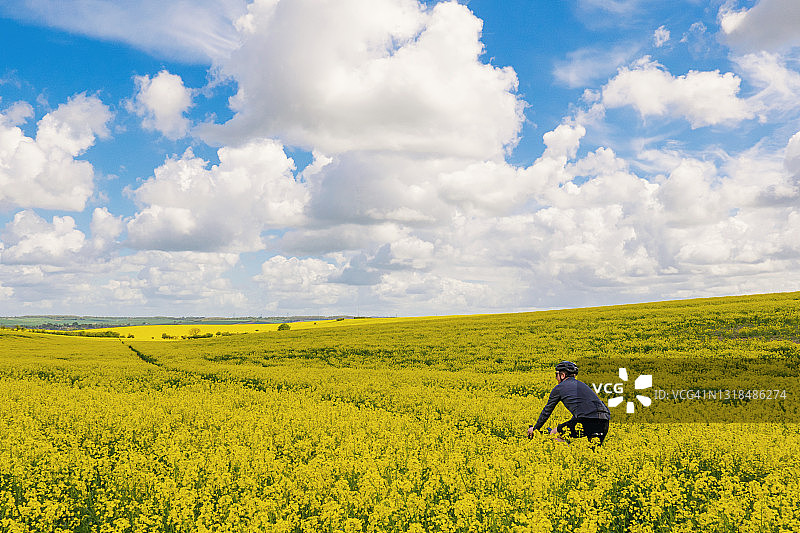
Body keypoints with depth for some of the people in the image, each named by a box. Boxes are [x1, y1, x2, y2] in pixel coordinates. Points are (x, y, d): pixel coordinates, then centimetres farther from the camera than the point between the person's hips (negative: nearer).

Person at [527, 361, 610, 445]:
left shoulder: (559, 388, 11)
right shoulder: (582, 384, 30)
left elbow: (547, 411, 19)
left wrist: (535, 428, 33)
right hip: (604, 423, 7)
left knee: (554, 434, 10)